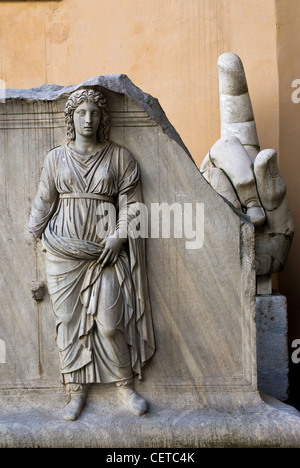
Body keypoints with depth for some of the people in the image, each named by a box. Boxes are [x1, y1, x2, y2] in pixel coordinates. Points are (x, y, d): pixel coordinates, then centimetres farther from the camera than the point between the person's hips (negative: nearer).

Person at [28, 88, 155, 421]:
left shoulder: (119, 156, 7)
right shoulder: (56, 158, 11)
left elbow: (130, 202, 1)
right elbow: (44, 202, 14)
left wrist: (118, 236, -10)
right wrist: (34, 233, 9)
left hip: (105, 249, -2)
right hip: (64, 250, 2)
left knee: (109, 321, -5)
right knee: (69, 319, 5)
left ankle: (125, 384, 19)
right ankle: (76, 390, 22)